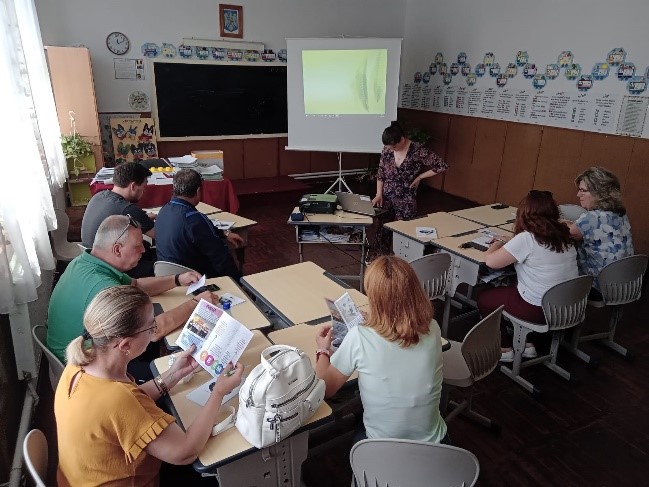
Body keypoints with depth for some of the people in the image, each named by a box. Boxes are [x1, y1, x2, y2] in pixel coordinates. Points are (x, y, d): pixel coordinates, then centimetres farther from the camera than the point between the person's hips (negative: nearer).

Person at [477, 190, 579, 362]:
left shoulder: (526, 239, -21)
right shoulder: (563, 235, 3)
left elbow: (491, 262, -17)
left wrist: (496, 244, 2)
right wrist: (506, 242, 14)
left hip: (540, 310, -8)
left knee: (483, 298, 12)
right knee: (507, 288, 29)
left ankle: (504, 349, 21)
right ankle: (527, 343, 28)